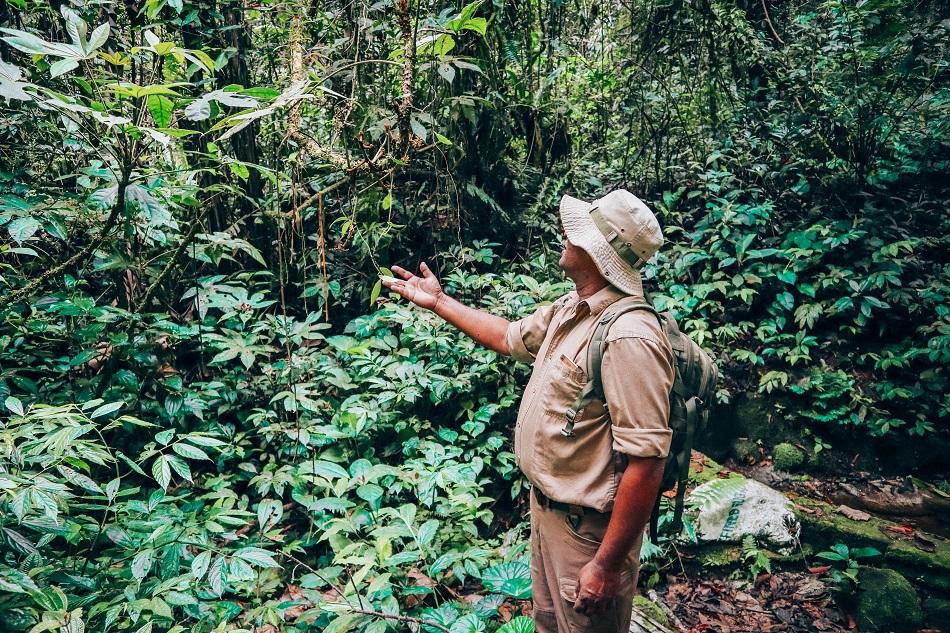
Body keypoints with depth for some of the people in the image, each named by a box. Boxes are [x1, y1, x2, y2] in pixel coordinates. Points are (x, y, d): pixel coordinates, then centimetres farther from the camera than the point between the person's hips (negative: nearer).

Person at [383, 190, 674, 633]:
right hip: (547, 507, 9)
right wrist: (438, 302, 24)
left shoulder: (628, 336, -28)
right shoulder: (567, 311, 2)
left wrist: (608, 565, -25)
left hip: (588, 529, -9)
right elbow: (509, 337, 20)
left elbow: (646, 459, -29)